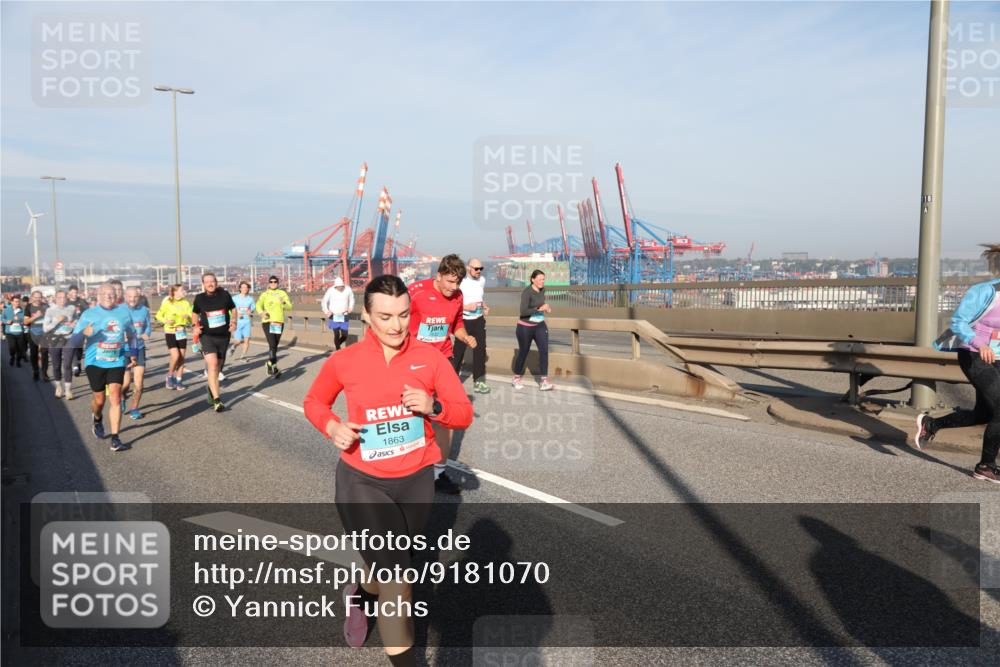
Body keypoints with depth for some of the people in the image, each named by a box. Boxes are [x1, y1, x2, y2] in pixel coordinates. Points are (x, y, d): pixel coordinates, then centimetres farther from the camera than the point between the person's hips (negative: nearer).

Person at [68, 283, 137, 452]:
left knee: (115, 398, -9)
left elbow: (131, 334, 20)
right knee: (99, 399, 11)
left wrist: (132, 353, 18)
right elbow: (73, 341, -9)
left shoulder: (124, 312, 2)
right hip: (95, 362, -1)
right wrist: (84, 333, -29)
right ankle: (98, 420, 47)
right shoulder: (89, 314, -5)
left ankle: (115, 440, -7)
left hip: (117, 362, 1)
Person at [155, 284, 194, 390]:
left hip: (182, 332, 3)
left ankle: (179, 380, 15)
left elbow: (191, 317, 3)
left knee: (181, 357, 3)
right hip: (170, 332, -3)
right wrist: (166, 321, -15)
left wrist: (188, 317, -20)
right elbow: (158, 315, 3)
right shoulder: (167, 303, -5)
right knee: (175, 356, -14)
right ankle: (170, 376, 9)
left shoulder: (186, 303, 4)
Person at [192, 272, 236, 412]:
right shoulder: (199, 298, -3)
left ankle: (212, 389, 43)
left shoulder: (224, 295, -4)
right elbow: (195, 313, 16)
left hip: (224, 336, 2)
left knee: (218, 367, 14)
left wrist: (234, 322, -4)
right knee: (212, 365, -19)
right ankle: (217, 400, -20)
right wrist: (195, 326, 0)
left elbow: (233, 309, 12)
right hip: (207, 336, -2)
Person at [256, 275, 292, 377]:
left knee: (275, 346, 12)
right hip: (267, 322, -2)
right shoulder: (265, 294, 8)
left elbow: (289, 307, 2)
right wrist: (261, 312, -21)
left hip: (279, 322, 2)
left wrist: (283, 303, -20)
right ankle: (274, 367, -18)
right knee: (272, 345, -16)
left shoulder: (282, 293, 8)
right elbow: (258, 305, 0)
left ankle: (270, 364, 31)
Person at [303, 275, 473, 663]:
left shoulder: (430, 357, -9)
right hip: (363, 483, -3)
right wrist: (332, 426, -13)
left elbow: (464, 415, -5)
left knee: (390, 569, 24)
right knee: (397, 579, -14)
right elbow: (313, 402, 8)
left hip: (416, 481, 3)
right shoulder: (343, 362, -10)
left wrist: (433, 408, -25)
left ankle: (360, 595, 59)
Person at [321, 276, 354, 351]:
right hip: (334, 317, -2)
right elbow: (324, 302, 3)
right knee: (337, 335, -9)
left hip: (344, 317, 2)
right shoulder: (331, 291, -11)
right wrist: (326, 312, -4)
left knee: (345, 336, 1)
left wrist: (350, 308, 2)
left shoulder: (348, 290, -7)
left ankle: (337, 345, 30)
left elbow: (351, 299, 14)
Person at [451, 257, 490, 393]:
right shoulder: (461, 281, -16)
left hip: (479, 320, 5)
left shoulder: (482, 280, 4)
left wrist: (485, 307, 4)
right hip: (464, 321, -5)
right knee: (459, 351, 5)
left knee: (480, 349, 4)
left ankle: (478, 381, 13)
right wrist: (466, 307, -23)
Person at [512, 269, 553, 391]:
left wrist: (546, 307, 2)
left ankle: (544, 381, -11)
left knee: (544, 350, -12)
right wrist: (540, 309, -34)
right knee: (523, 353, 9)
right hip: (525, 327, -5)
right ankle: (516, 379, 31)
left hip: (540, 326, 5)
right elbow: (523, 311, -30)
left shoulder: (542, 290, 1)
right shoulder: (527, 292, -21)